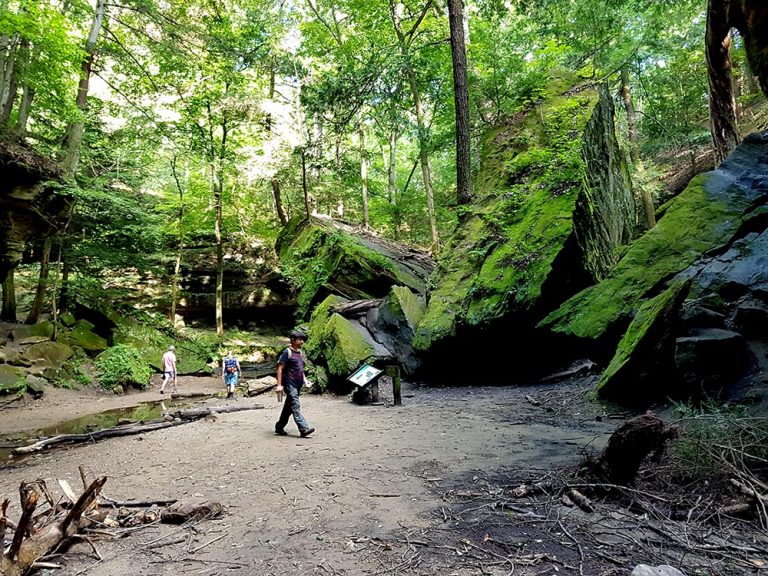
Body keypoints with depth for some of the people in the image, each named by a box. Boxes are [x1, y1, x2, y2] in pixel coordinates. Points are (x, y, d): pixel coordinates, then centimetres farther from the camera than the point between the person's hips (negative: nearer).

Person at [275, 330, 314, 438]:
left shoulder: (300, 353, 16)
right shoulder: (287, 352, -8)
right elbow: (280, 369, -12)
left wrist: (305, 381, 11)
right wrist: (279, 385, -18)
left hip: (298, 385, 9)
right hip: (290, 384, -8)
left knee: (288, 407, 13)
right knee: (295, 407, -12)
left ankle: (279, 428, 24)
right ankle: (304, 429, -18)